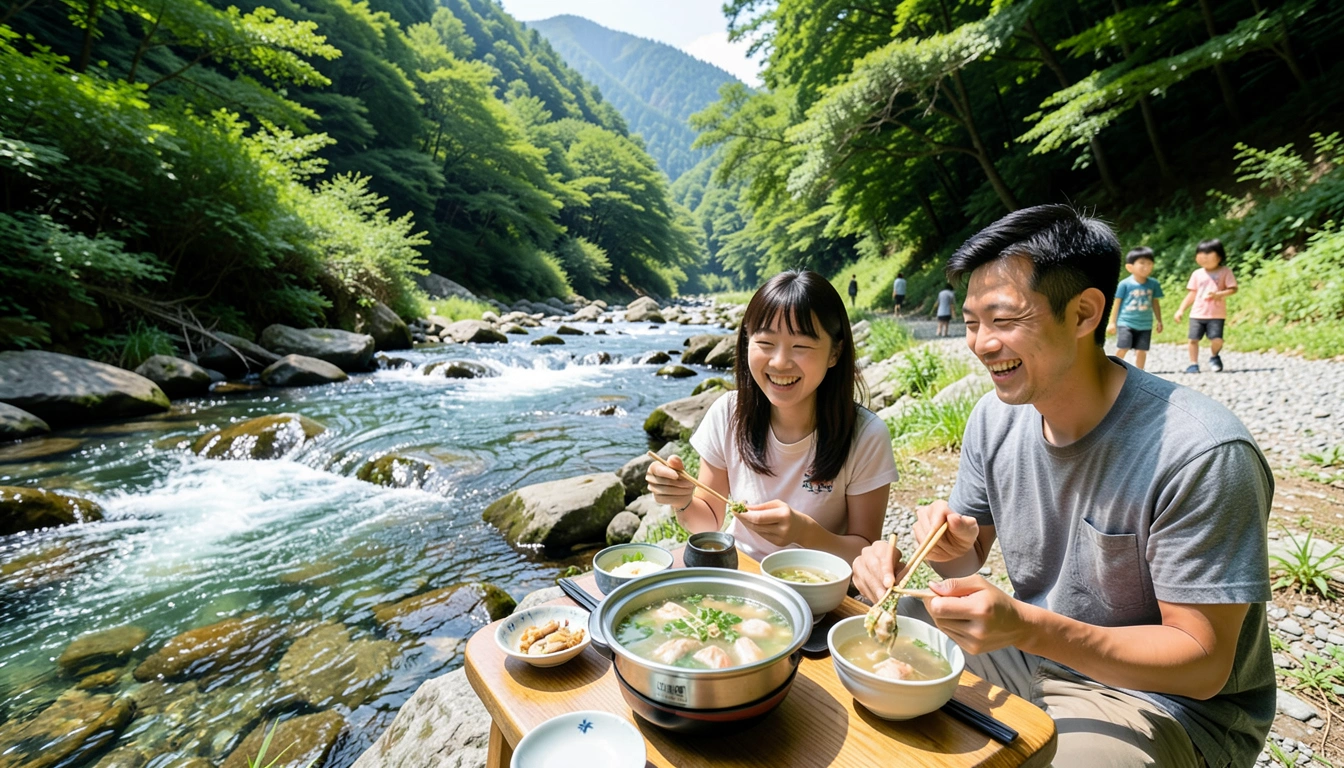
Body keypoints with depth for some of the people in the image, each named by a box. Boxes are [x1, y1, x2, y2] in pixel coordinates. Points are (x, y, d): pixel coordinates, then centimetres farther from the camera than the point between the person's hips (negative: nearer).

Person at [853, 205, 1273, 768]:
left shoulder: (1201, 456, -25)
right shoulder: (996, 417, -7)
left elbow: (1203, 665, -21)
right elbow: (969, 560, 2)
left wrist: (1027, 627, -35)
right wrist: (953, 547, -22)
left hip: (1165, 699, -4)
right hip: (1028, 652, 5)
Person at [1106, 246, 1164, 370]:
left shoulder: (1153, 284, 3)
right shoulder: (1125, 284, -8)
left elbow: (1155, 303, 12)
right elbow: (1117, 303, -4)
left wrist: (1159, 321, 13)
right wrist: (1112, 322, -4)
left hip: (1145, 324, 3)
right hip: (1125, 322, -3)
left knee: (1141, 351, 5)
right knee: (1122, 349, -10)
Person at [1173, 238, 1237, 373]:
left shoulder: (1225, 272, 0)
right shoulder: (1197, 274, 8)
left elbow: (1233, 289, -3)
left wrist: (1218, 294, -21)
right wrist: (1181, 310, 6)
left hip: (1217, 314, -2)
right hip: (1197, 313, 2)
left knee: (1217, 339, -11)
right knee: (1193, 339, -3)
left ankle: (1214, 357, 19)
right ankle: (1193, 364, 9)